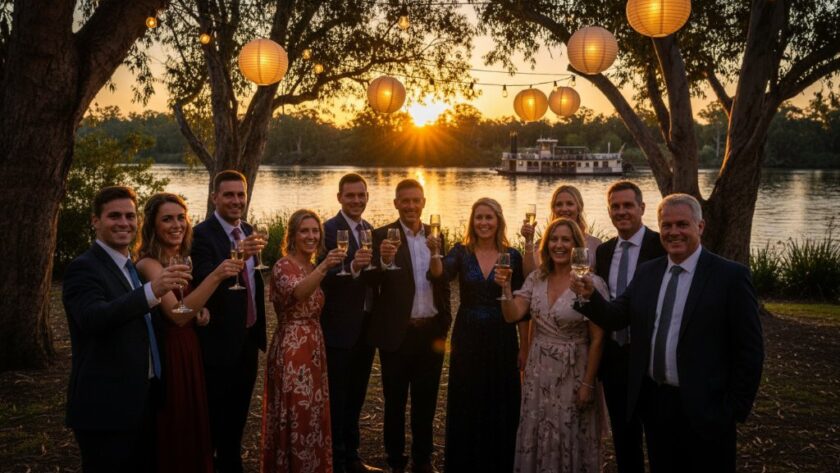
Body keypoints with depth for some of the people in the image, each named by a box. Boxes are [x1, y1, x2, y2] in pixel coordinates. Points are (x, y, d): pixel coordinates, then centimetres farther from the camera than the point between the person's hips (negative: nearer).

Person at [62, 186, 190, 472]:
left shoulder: (135, 267, 13)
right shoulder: (84, 268, -13)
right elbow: (94, 318, -31)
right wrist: (152, 290, -44)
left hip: (144, 400, 8)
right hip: (106, 407, -8)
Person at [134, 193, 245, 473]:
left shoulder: (183, 260, 8)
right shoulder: (149, 264, -17)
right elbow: (177, 315, -30)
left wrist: (201, 310, -1)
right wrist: (216, 277, -39)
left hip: (189, 352, 8)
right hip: (167, 356, -8)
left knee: (192, 428, 18)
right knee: (171, 437, 5)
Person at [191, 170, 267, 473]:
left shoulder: (248, 232, 7)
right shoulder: (202, 234, -16)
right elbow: (204, 282, -32)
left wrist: (260, 329, 15)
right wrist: (237, 257, -48)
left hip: (248, 338, 7)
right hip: (219, 341, -7)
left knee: (237, 416, 20)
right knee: (214, 418, 5)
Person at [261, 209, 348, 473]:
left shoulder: (314, 269, 13)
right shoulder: (283, 265, -12)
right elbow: (296, 294, -34)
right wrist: (324, 267, -45)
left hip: (314, 349, 8)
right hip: (291, 351, -8)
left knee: (313, 415, 14)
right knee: (295, 416, -1)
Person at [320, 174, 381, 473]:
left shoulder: (370, 230, 11)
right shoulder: (328, 230, -12)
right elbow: (322, 278, -23)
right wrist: (352, 266, -36)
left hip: (366, 327, 7)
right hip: (339, 329, -7)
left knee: (355, 398, 18)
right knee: (336, 400, 2)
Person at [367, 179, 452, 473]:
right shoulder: (383, 236, -8)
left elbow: (443, 282, 12)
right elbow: (372, 283, -16)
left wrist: (445, 325, 6)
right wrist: (383, 262, -36)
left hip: (431, 331, 4)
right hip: (397, 333, -4)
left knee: (426, 401, 16)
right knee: (395, 402, 11)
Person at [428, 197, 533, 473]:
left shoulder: (512, 256, 0)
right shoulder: (461, 253, -1)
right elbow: (441, 273, -22)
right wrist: (434, 252, -41)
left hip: (501, 340, 0)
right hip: (467, 340, 0)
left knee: (500, 408, 8)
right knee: (465, 409, 7)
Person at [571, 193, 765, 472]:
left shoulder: (730, 276, -9)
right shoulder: (646, 272, 7)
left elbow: (750, 350, -9)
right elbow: (616, 319, 5)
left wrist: (735, 409, -11)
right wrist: (590, 297, -14)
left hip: (703, 409, -5)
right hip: (653, 402, 5)